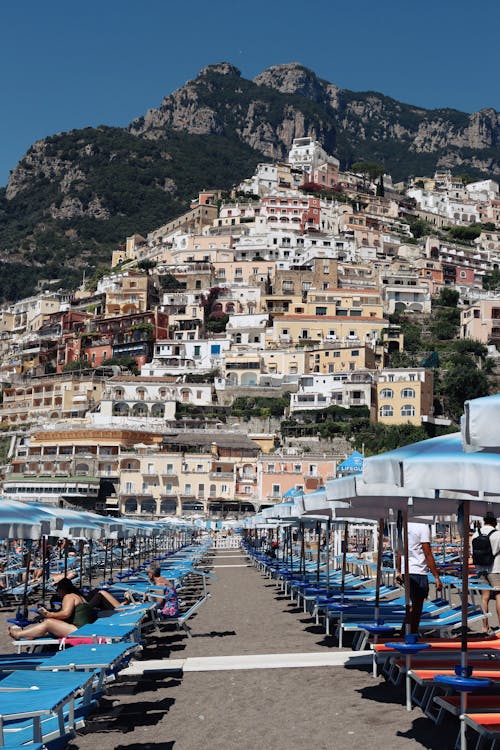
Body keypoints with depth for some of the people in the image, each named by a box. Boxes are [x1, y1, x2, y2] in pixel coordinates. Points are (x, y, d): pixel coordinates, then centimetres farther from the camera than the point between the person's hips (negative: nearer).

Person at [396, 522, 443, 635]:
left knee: (414, 605, 20)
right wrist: (436, 577, -12)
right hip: (418, 572, -8)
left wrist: (399, 571, 23)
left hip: (405, 571, 8)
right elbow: (428, 555, -16)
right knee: (416, 608, 1)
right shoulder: (423, 527, -14)